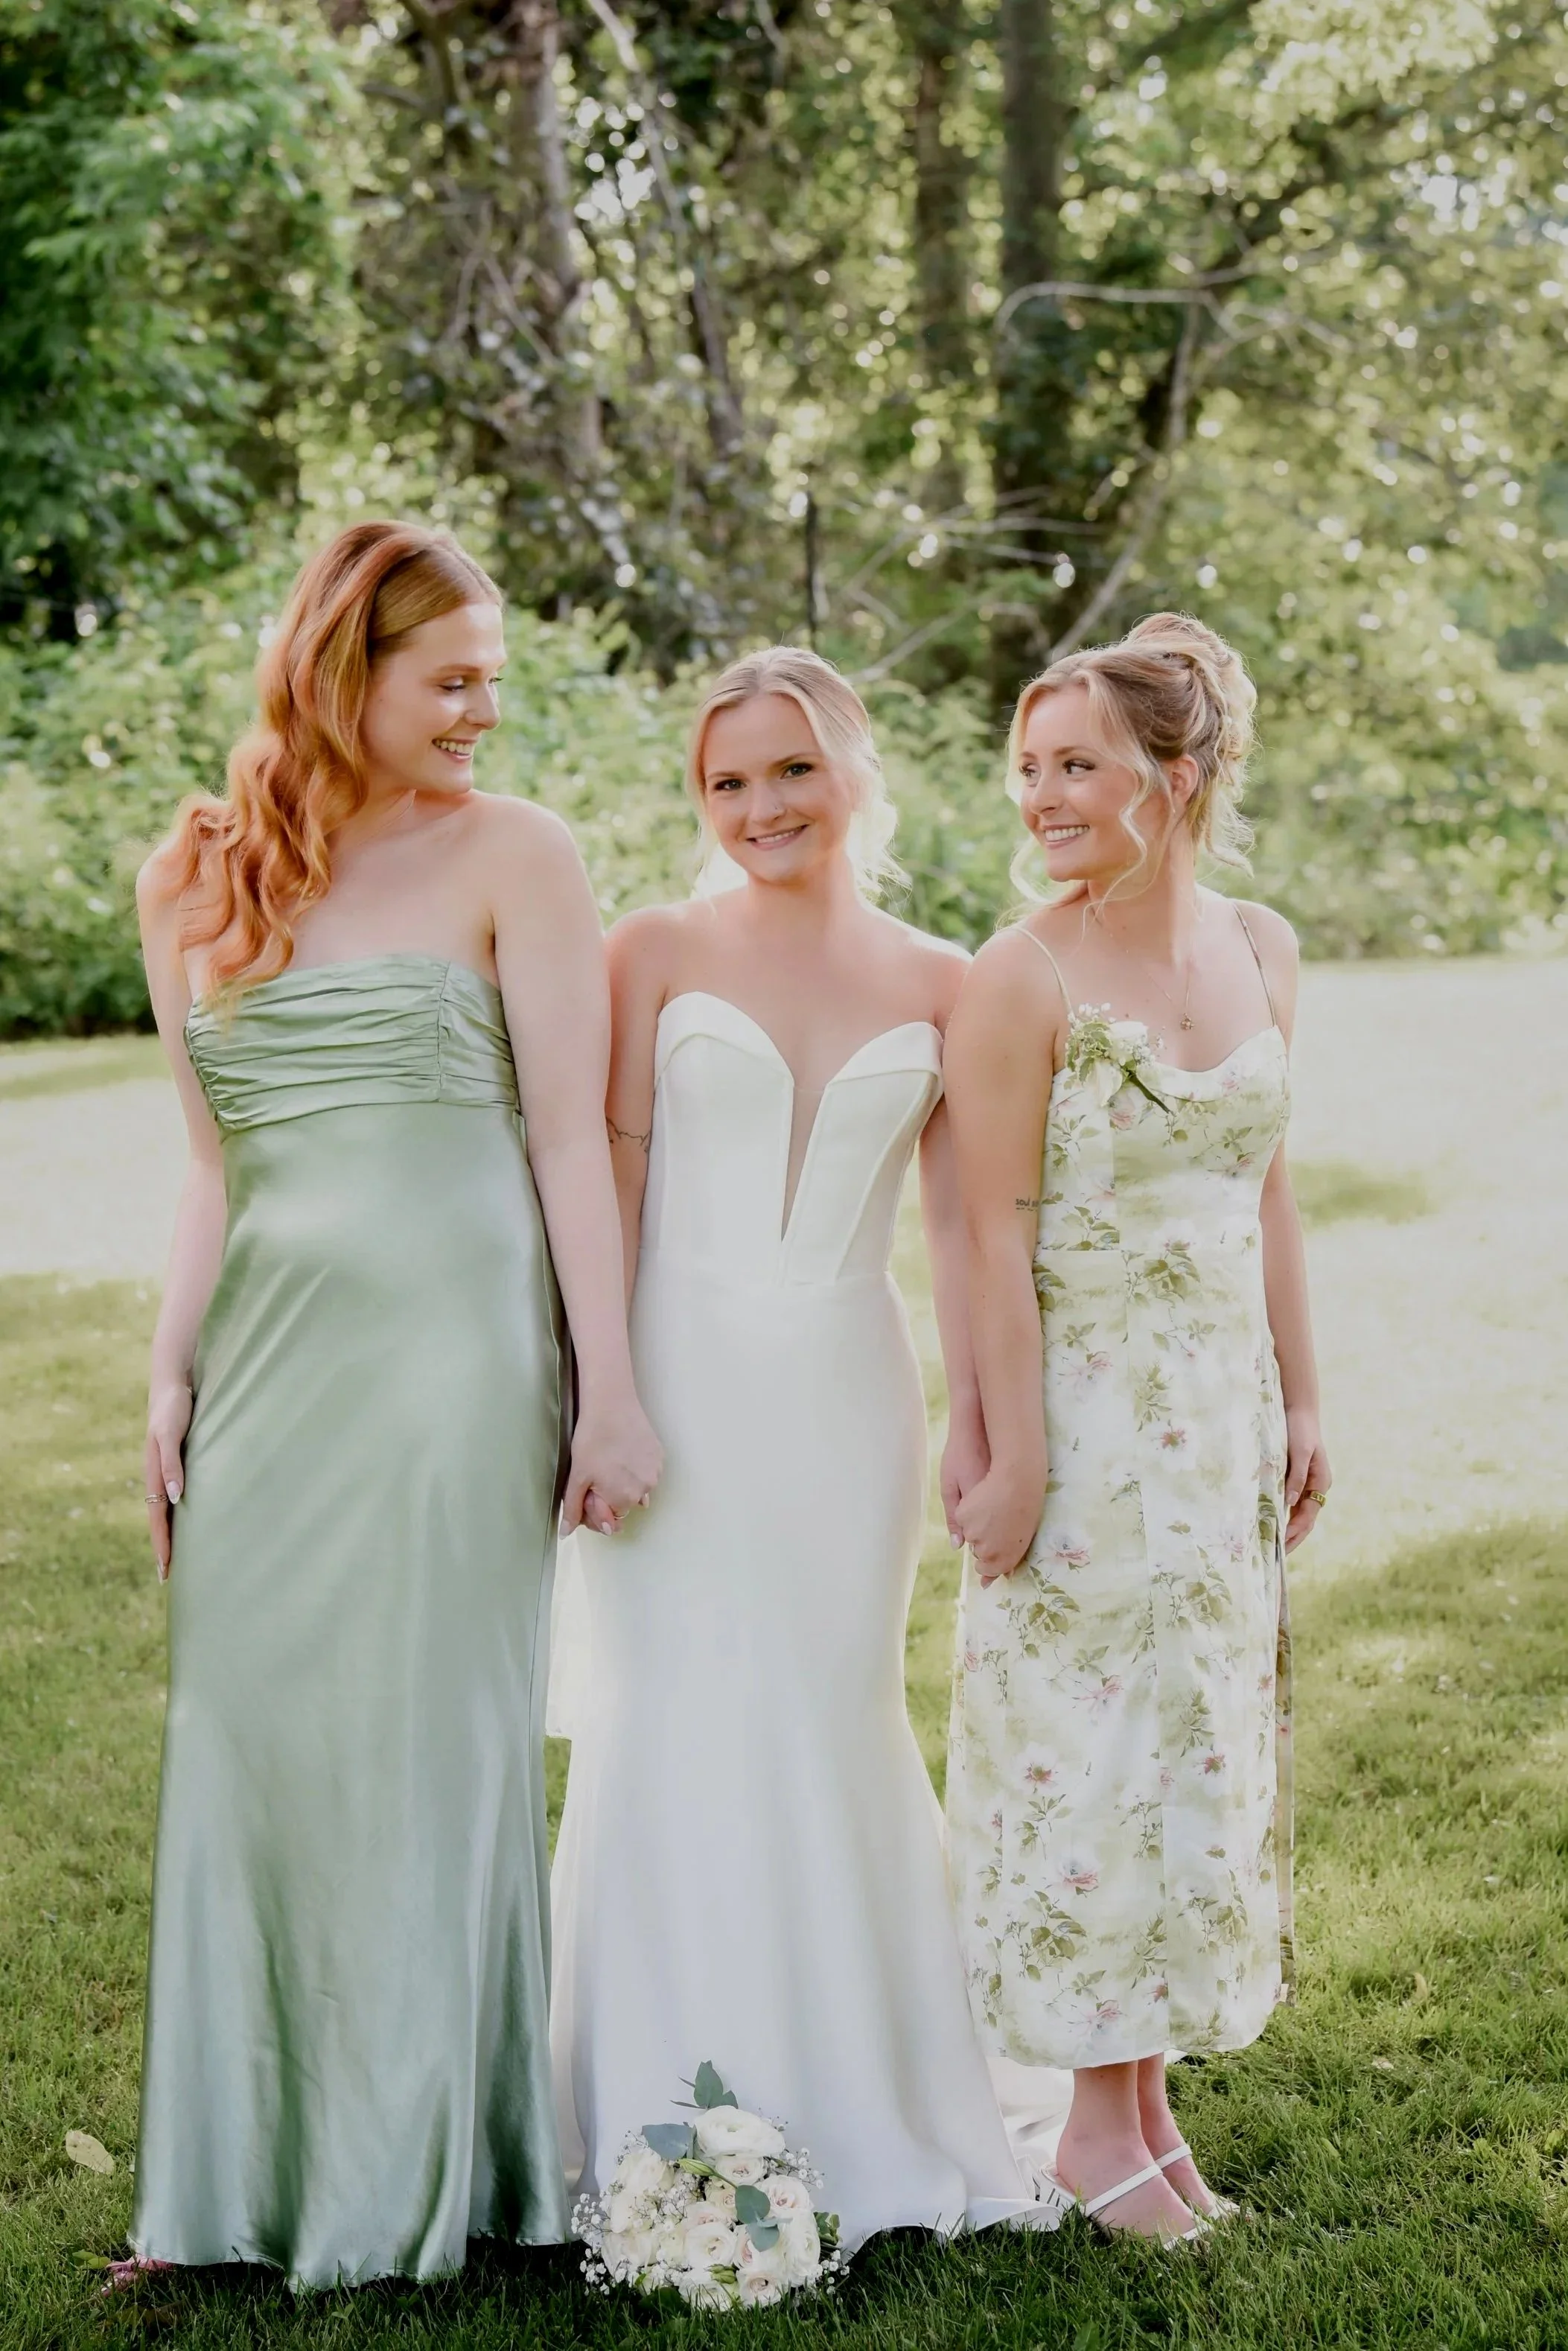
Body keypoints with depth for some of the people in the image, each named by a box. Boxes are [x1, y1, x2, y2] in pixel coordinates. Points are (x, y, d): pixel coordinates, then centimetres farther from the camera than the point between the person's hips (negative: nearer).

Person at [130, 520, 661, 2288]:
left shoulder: (508, 854, 1)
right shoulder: (194, 887, 12)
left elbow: (571, 1136, -4)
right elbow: (217, 1165, 15)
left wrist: (608, 1393, -9)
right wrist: (170, 1380, 9)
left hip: (455, 1343, -4)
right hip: (269, 1352, 4)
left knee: (427, 1735, 0)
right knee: (244, 1741, 6)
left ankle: (415, 2184, 13)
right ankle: (238, 2173, 19)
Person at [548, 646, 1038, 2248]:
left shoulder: (935, 987, 6)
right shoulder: (654, 955, 1)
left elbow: (955, 1221, 8)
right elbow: (606, 1186, -1)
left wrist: (968, 1420, 5)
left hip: (844, 1395, 2)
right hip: (684, 1384, -1)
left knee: (836, 1726, 7)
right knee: (673, 1733, 0)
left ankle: (857, 2120, 21)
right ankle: (663, 2135, 12)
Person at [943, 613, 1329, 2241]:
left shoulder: (1259, 949, 4)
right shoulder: (1022, 978, -13)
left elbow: (1267, 1194, 10)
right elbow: (997, 1236, -14)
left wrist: (1299, 1403, 10)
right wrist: (1013, 1459, -16)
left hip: (1224, 1408, 6)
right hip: (1085, 1407, -6)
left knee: (1203, 1738, 11)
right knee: (1088, 1743, 2)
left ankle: (1151, 2090, 24)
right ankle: (1099, 2119, 14)